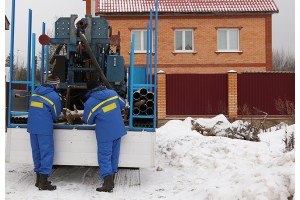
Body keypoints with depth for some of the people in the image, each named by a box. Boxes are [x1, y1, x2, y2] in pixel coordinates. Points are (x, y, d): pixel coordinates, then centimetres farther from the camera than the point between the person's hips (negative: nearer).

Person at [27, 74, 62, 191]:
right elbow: (56, 114, 3)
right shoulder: (54, 96, -7)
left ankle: (39, 179, 22)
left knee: (36, 152, 14)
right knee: (47, 153, -2)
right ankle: (43, 183, -3)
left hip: (32, 127, 7)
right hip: (44, 128, -7)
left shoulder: (35, 92, 11)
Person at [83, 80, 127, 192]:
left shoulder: (90, 102, -10)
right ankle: (111, 181, 23)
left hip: (105, 134, -5)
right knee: (114, 156, 13)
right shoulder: (113, 93, 3)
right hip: (118, 130, 5)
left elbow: (88, 121, 1)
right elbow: (122, 105, 18)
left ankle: (108, 184, -4)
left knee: (104, 158, 1)